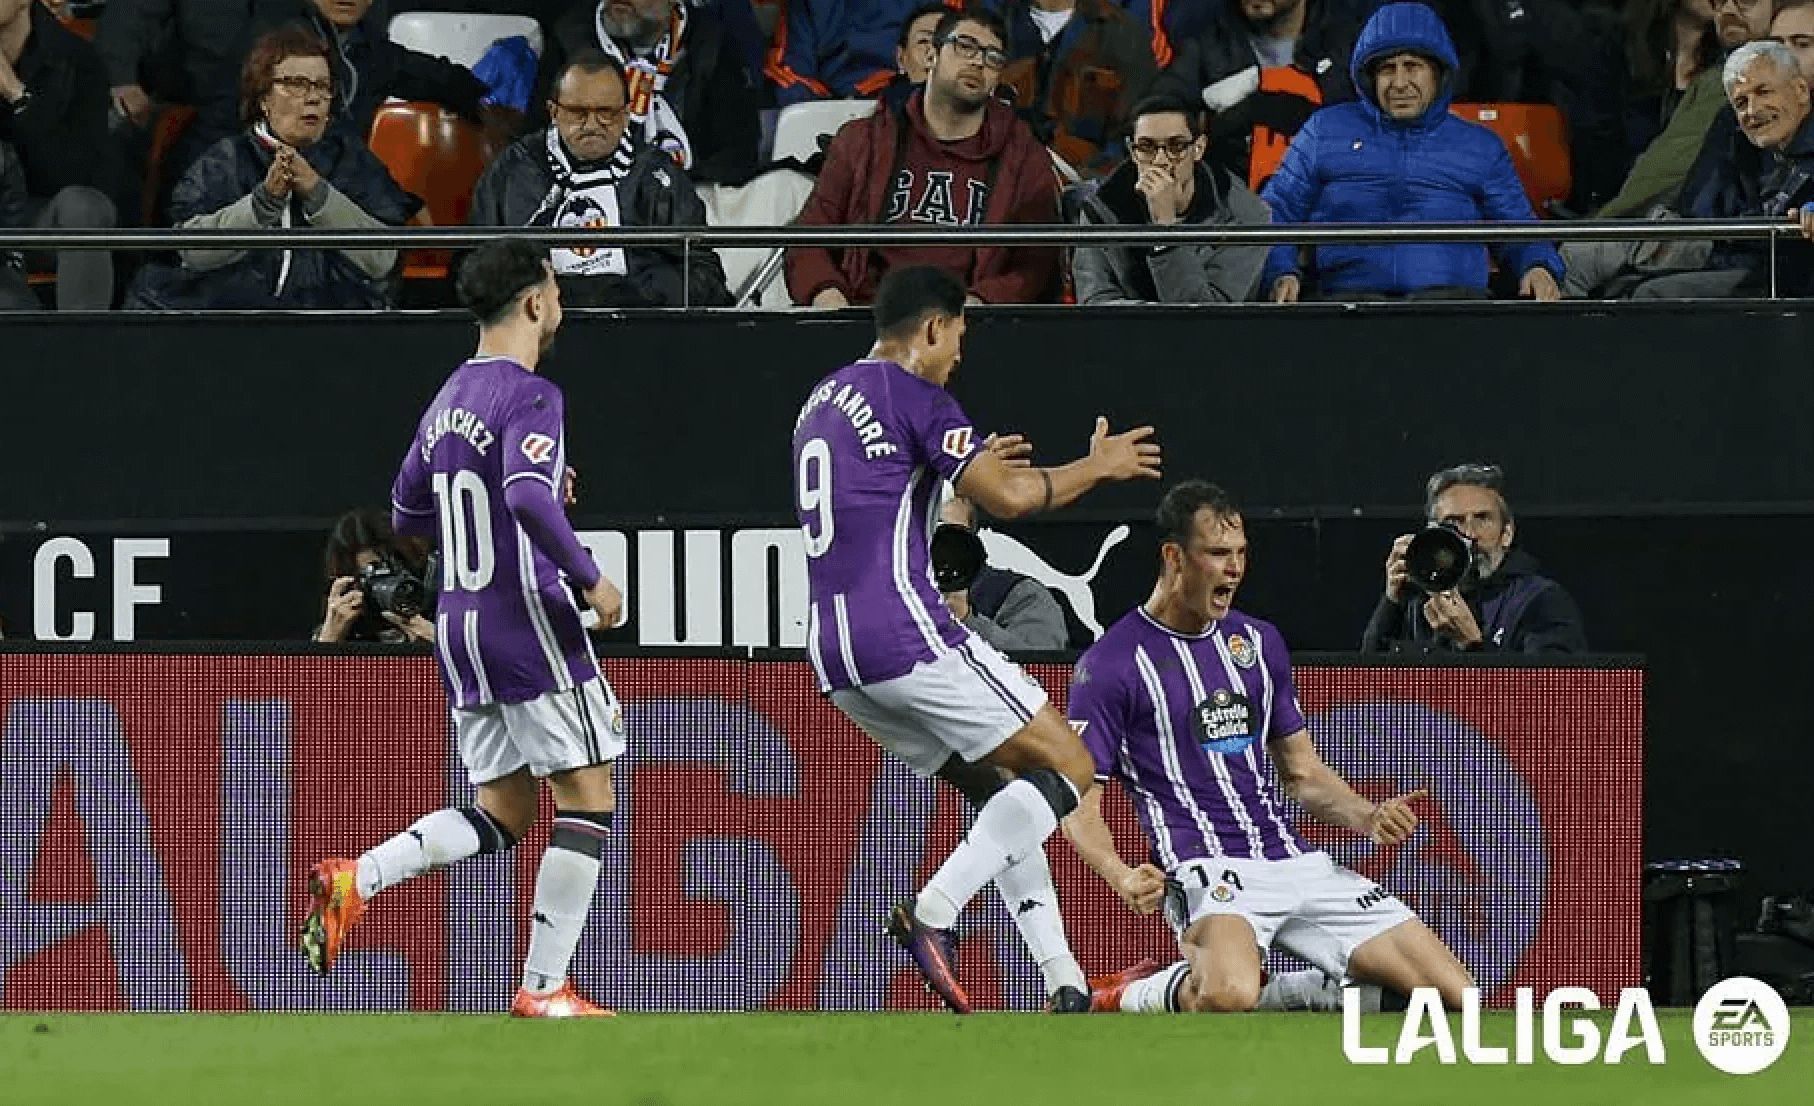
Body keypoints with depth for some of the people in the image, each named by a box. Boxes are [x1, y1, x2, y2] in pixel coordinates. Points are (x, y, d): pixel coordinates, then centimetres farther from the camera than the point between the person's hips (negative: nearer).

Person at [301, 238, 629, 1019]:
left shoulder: (449, 400, 14)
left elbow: (407, 514, 23)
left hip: (459, 627, 8)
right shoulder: (529, 397, -12)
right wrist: (589, 579, -18)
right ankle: (544, 988, -3)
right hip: (529, 619, -8)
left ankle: (353, 881, -7)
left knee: (500, 815, 13)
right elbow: (529, 498, -28)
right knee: (587, 798, 0)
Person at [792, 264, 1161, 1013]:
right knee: (1068, 768, -3)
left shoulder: (821, 403, 21)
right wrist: (1098, 467, 4)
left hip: (834, 655, 9)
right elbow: (1009, 497, -12)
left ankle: (1064, 984, 8)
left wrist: (971, 470, 41)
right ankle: (934, 912, -19)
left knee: (1006, 789, 17)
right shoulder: (912, 395, -6)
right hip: (904, 631, -9)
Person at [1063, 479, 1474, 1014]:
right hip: (1205, 865, -7)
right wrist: (1123, 877, -24)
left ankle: (1275, 996, 10)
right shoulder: (1108, 665, -1)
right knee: (1228, 995, -40)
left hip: (1295, 862, 7)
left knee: (1453, 993, -5)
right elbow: (1080, 805, -3)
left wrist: (1368, 818, 3)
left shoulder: (1260, 642, 18)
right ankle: (1132, 998, -6)